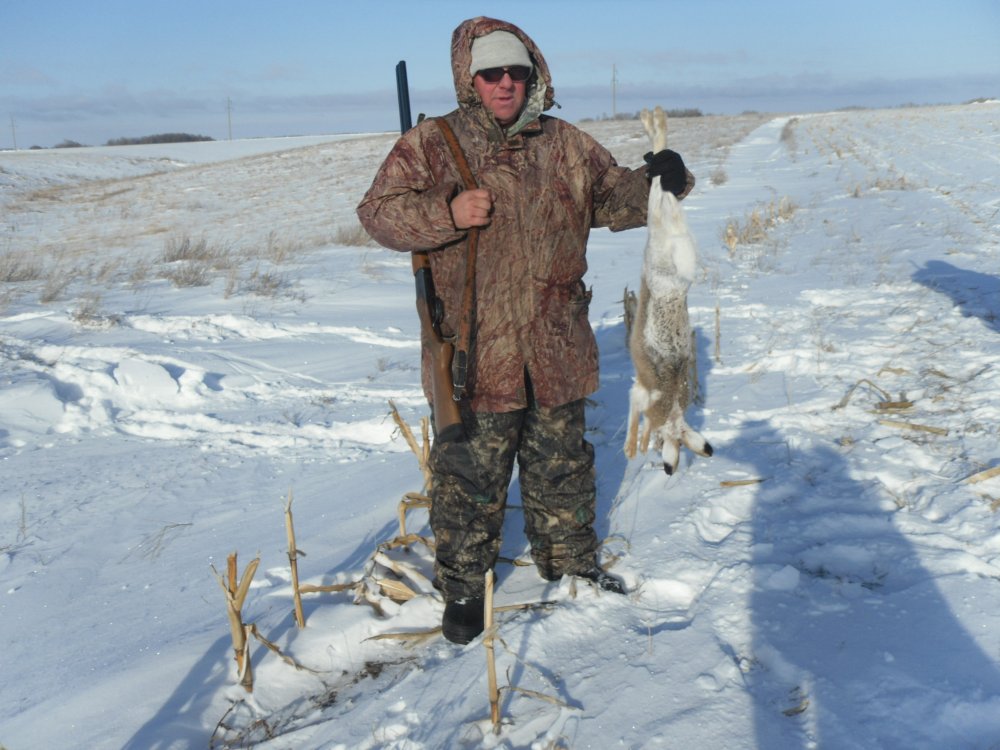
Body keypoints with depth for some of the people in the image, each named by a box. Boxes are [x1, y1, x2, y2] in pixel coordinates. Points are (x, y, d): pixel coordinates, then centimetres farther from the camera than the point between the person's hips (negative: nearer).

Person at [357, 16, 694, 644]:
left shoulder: (566, 145, 8)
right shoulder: (430, 146, -2)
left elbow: (617, 198, 13)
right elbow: (379, 211, -7)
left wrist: (657, 181, -9)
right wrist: (446, 212, -23)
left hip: (557, 351, 4)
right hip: (474, 356, -3)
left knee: (563, 466, 19)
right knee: (470, 476, 5)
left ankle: (570, 561, 40)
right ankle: (463, 587, 24)